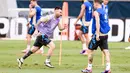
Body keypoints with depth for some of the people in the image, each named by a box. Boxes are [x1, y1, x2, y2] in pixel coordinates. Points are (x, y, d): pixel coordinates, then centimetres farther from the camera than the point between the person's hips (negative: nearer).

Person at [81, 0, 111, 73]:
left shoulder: (96, 12, -10)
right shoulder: (104, 12, 16)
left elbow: (98, 23, -22)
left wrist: (97, 34, -28)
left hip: (99, 35, -7)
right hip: (105, 34, 7)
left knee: (90, 50, 5)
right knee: (105, 50, 0)